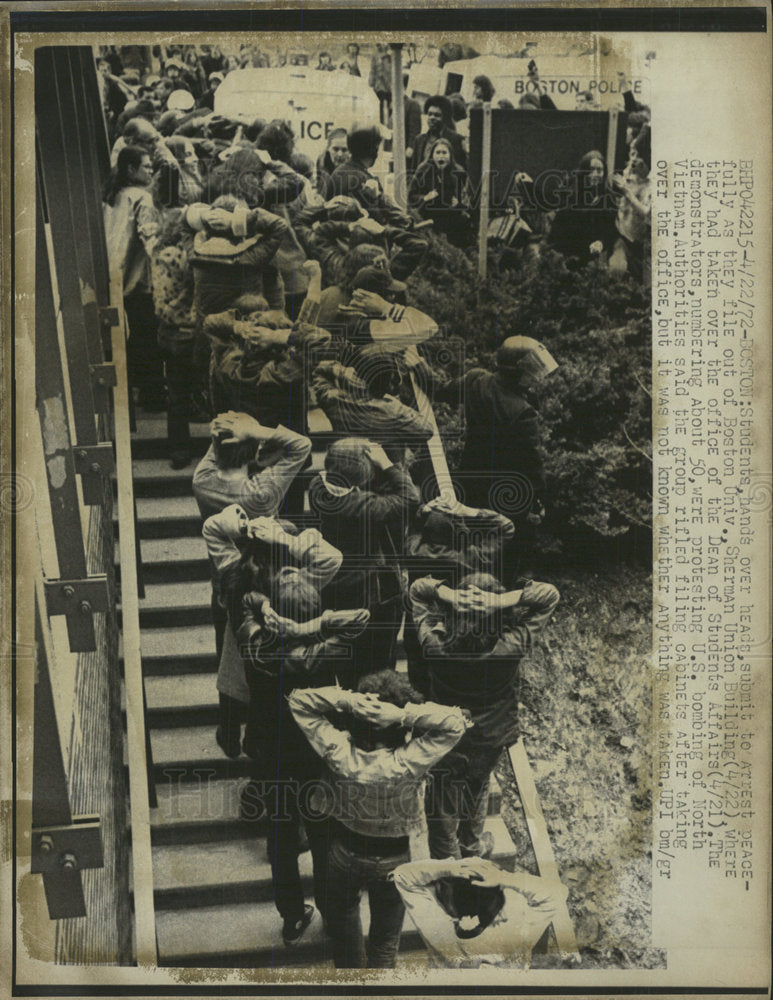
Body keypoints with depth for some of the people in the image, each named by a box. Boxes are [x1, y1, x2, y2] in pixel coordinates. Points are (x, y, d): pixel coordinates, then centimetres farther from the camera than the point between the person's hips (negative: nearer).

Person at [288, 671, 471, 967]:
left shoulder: (338, 754, -34)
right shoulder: (408, 764, -37)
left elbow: (298, 700, -27)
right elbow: (455, 722, -33)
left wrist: (346, 699, -40)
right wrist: (405, 714, -41)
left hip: (345, 853, 2)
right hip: (393, 860, -2)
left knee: (343, 913, 33)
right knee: (386, 933, 26)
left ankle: (348, 966, 56)